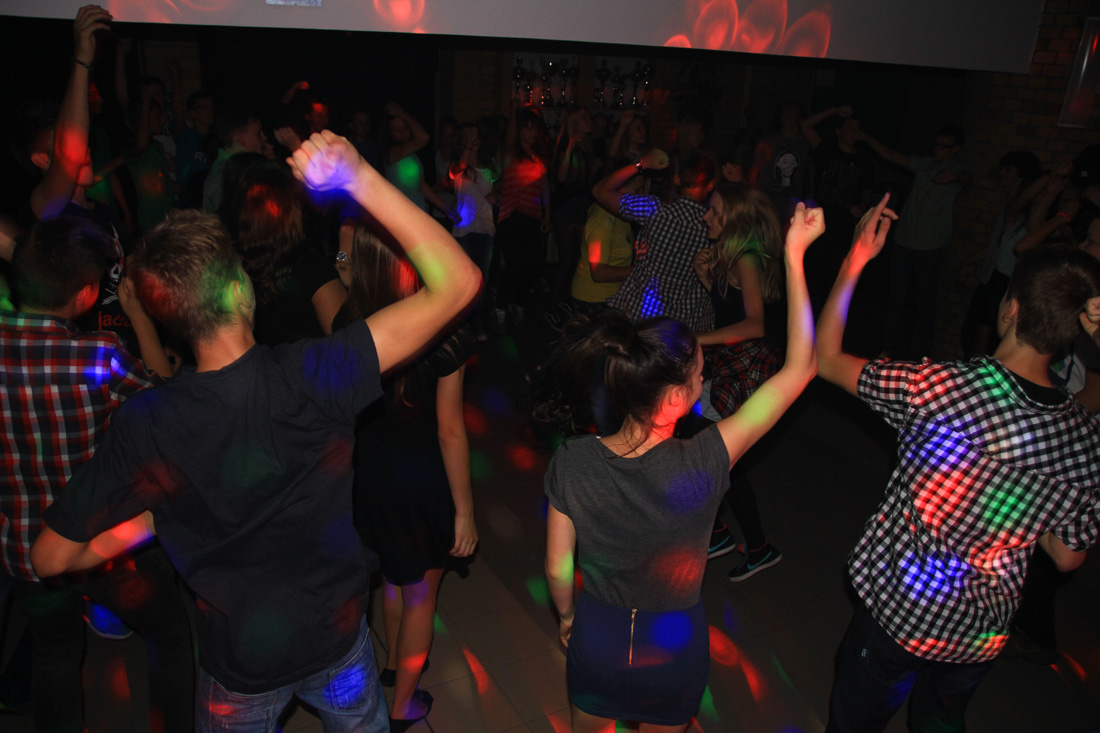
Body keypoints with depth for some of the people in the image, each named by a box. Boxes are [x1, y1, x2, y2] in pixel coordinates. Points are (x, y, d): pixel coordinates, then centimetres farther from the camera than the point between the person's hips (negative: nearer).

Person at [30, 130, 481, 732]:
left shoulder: (142, 426, -25)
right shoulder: (310, 378, -32)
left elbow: (50, 558, -12)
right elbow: (457, 283, -32)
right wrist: (361, 180, -32)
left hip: (239, 665, 1)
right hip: (337, 638, -1)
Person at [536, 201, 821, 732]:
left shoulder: (571, 462, -25)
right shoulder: (701, 467, -33)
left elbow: (557, 569, -11)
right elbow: (799, 369, -27)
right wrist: (794, 255, -23)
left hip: (596, 642, 1)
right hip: (673, 649, -1)